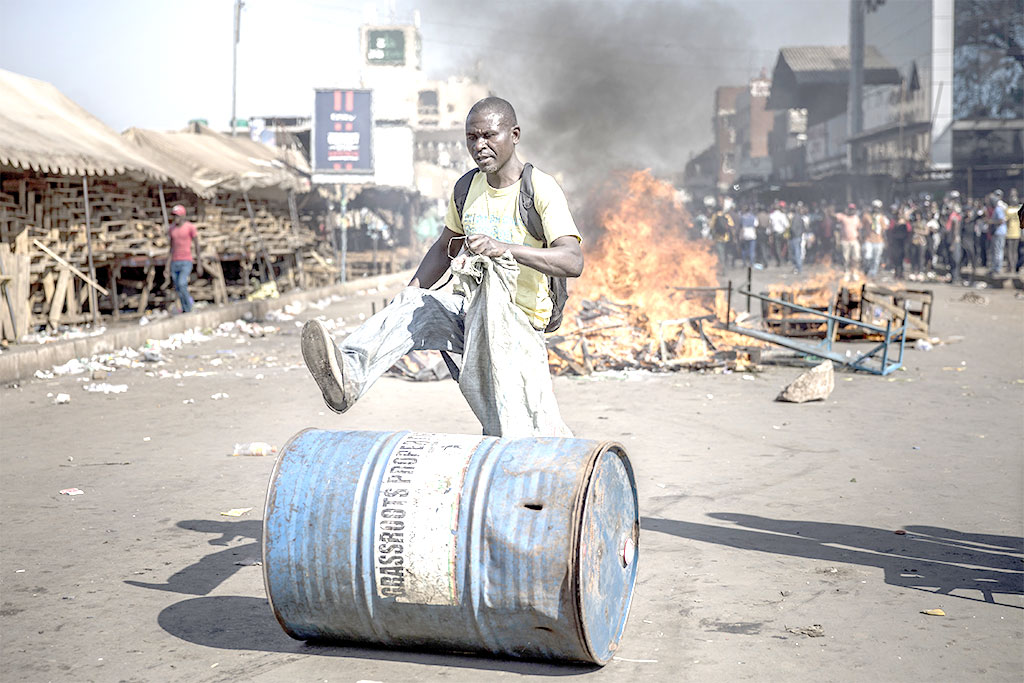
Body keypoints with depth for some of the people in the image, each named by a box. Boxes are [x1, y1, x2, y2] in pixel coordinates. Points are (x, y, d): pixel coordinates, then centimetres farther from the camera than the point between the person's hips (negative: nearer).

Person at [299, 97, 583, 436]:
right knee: (411, 306, -24)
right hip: (471, 308, 5)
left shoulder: (541, 189, -12)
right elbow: (445, 249, 25)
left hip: (521, 319, -5)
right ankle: (349, 374, -48)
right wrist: (411, 292, 7)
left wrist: (504, 248, -40)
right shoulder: (466, 189, 10)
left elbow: (573, 261, -26)